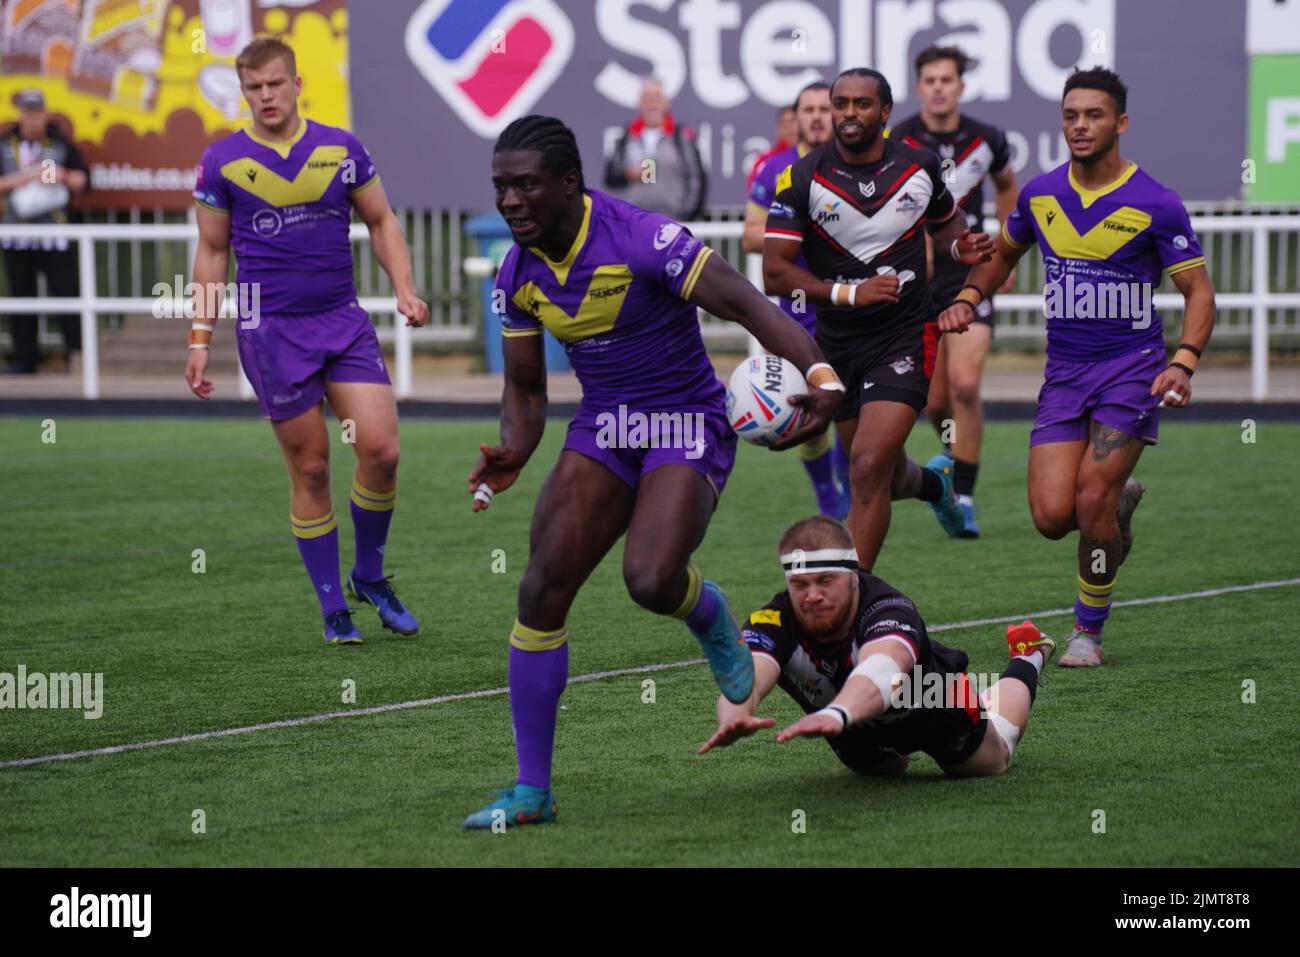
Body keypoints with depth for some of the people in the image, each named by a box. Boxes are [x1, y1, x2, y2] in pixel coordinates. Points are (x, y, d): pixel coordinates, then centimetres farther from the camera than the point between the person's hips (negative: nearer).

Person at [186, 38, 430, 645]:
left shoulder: (342, 149, 3)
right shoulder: (223, 161, -1)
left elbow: (380, 221, 14)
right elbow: (212, 252, 7)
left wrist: (404, 289, 0)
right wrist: (200, 339, 3)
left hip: (344, 321, 2)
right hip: (271, 332, -2)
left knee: (380, 450, -9)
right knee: (310, 469, 0)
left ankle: (370, 577, 15)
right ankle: (333, 609, 12)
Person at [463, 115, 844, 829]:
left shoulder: (640, 240, -21)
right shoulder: (517, 274, 1)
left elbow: (745, 304, -24)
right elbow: (525, 388, 11)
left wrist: (821, 376, -37)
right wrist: (513, 455, -10)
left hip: (685, 423, -6)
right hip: (603, 427, 6)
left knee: (651, 580, -30)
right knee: (542, 588, -9)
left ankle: (708, 614, 11)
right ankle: (531, 790, -1)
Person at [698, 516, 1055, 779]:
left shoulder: (890, 610, -47)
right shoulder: (773, 621, -38)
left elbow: (881, 671, -68)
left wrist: (836, 715, -91)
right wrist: (733, 719, -83)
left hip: (937, 709, -2)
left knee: (994, 758, 32)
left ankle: (1026, 657, 55)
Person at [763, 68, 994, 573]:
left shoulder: (919, 166, -2)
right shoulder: (803, 178, -9)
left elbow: (944, 223, 19)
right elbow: (775, 272, -12)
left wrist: (960, 246, -5)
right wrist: (847, 293, -23)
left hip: (905, 337, -2)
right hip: (838, 341, 2)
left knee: (869, 468, -18)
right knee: (880, 473, 17)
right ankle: (936, 483, 55)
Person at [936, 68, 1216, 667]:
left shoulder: (1156, 205, -9)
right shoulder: (1039, 195, 3)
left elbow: (1198, 291, -5)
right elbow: (1004, 254, 23)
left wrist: (1183, 362, -20)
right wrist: (968, 299, 6)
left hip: (1132, 369, -4)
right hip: (1063, 372, 4)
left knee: (1091, 502, -15)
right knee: (1051, 516, -8)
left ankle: (1088, 631, 7)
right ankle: (1121, 502, 29)